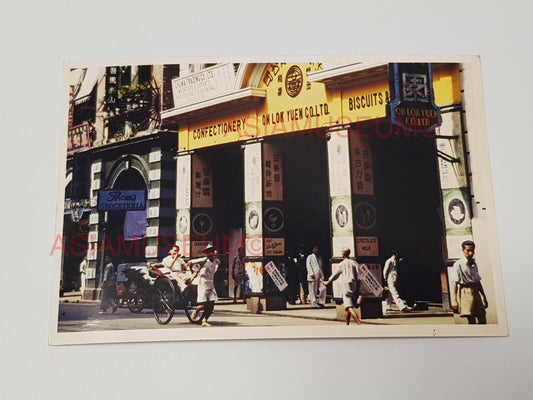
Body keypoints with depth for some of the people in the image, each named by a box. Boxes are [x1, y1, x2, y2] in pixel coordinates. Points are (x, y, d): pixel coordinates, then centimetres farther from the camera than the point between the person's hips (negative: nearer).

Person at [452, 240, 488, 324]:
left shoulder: (474, 264, 15)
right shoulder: (458, 264, -5)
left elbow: (478, 282, 20)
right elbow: (455, 283, -8)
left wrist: (484, 297, 20)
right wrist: (454, 300, -12)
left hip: (476, 292, 7)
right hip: (465, 292, -7)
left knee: (482, 319, 3)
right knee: (471, 319, -7)